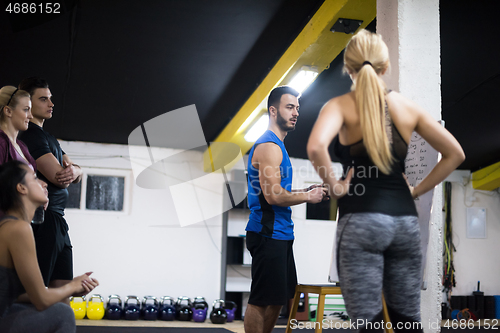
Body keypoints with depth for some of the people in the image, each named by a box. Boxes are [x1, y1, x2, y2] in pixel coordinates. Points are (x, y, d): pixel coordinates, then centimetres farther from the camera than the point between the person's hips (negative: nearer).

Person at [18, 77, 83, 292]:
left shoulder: (47, 137, 21)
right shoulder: (31, 135, -11)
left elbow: (78, 174, 15)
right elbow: (59, 178, -20)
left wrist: (73, 170, -9)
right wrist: (67, 172, 3)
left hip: (57, 220, 10)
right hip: (43, 220, -10)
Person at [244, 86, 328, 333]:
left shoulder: (276, 145, 19)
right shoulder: (268, 146, -15)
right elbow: (273, 196, -23)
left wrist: (306, 191, 12)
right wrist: (308, 196, -11)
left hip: (279, 233, 11)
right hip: (268, 234, -11)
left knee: (278, 298, 17)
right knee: (261, 301, -3)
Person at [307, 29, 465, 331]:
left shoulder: (341, 106, -3)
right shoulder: (408, 107, 9)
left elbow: (316, 147, -23)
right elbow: (455, 154, 10)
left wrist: (335, 187, -9)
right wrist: (417, 191, 13)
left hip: (361, 220, -4)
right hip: (405, 220, 5)